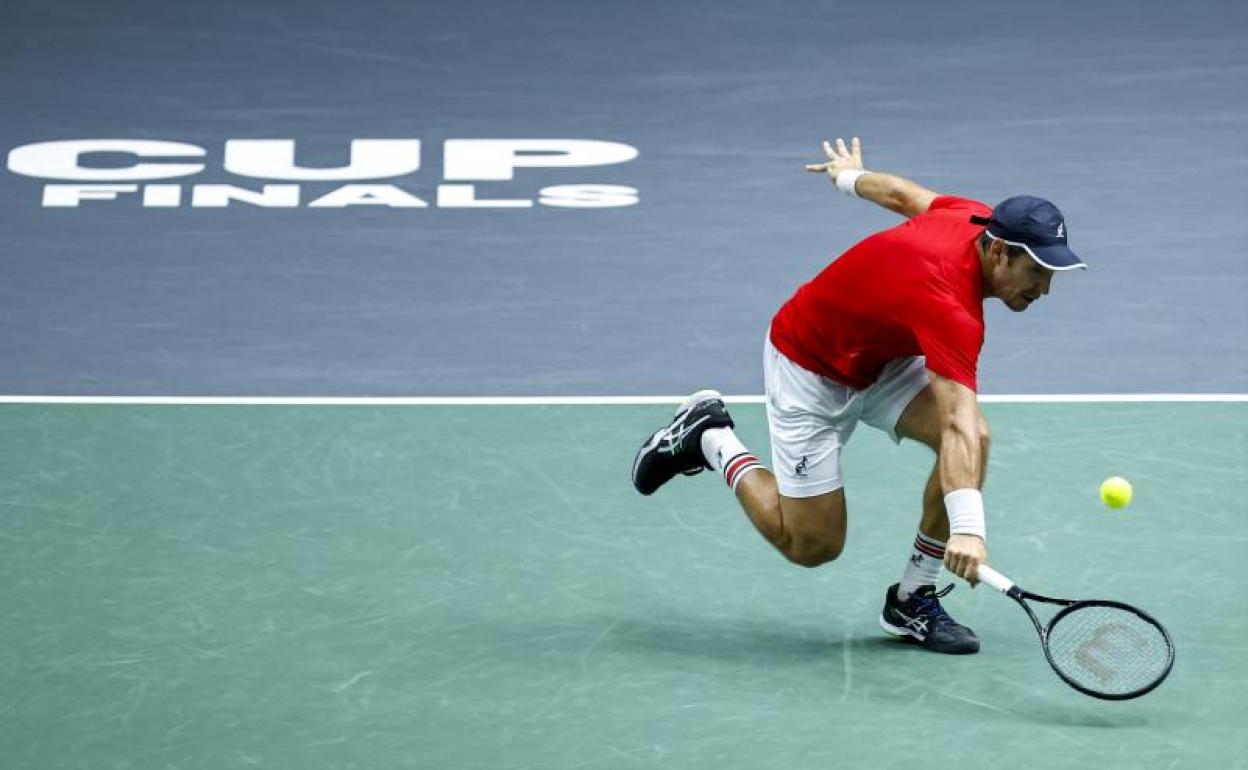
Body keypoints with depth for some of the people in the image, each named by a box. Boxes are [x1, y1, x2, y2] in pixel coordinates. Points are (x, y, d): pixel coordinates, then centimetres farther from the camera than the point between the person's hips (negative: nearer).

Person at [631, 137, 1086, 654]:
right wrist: (966, 527, -65)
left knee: (977, 438, -17)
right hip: (811, 370, -8)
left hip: (880, 359, 8)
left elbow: (904, 194, 6)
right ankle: (710, 439, 19)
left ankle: (911, 601, -3)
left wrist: (851, 176, 28)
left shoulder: (978, 221, -16)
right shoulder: (950, 305, -41)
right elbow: (954, 424, -54)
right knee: (811, 546, -1)